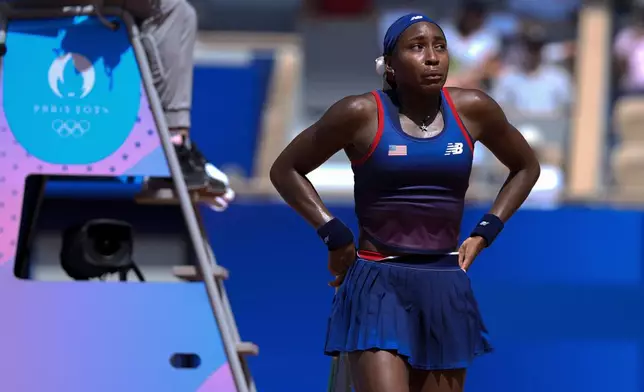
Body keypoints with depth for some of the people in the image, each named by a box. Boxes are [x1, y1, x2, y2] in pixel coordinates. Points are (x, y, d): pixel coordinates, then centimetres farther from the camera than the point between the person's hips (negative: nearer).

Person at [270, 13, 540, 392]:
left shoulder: (472, 110, 3)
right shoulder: (363, 114, -5)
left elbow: (526, 167, 21)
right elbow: (285, 170, 5)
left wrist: (485, 232, 9)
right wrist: (334, 235, -3)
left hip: (447, 290, 4)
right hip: (378, 287, -4)